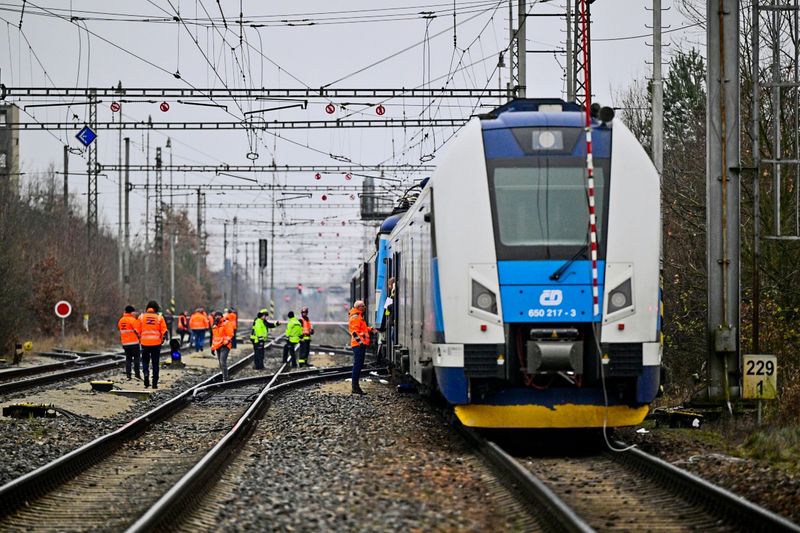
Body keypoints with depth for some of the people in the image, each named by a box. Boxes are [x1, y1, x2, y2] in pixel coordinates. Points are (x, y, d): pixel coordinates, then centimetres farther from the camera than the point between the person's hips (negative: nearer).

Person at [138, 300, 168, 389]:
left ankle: (146, 373, -14)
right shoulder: (159, 317, 0)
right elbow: (164, 331, -1)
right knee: (155, 364, 8)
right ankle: (155, 384, 8)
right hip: (156, 343, 0)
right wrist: (162, 340, 16)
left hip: (145, 343, 0)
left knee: (145, 361, 16)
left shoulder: (141, 316, 1)